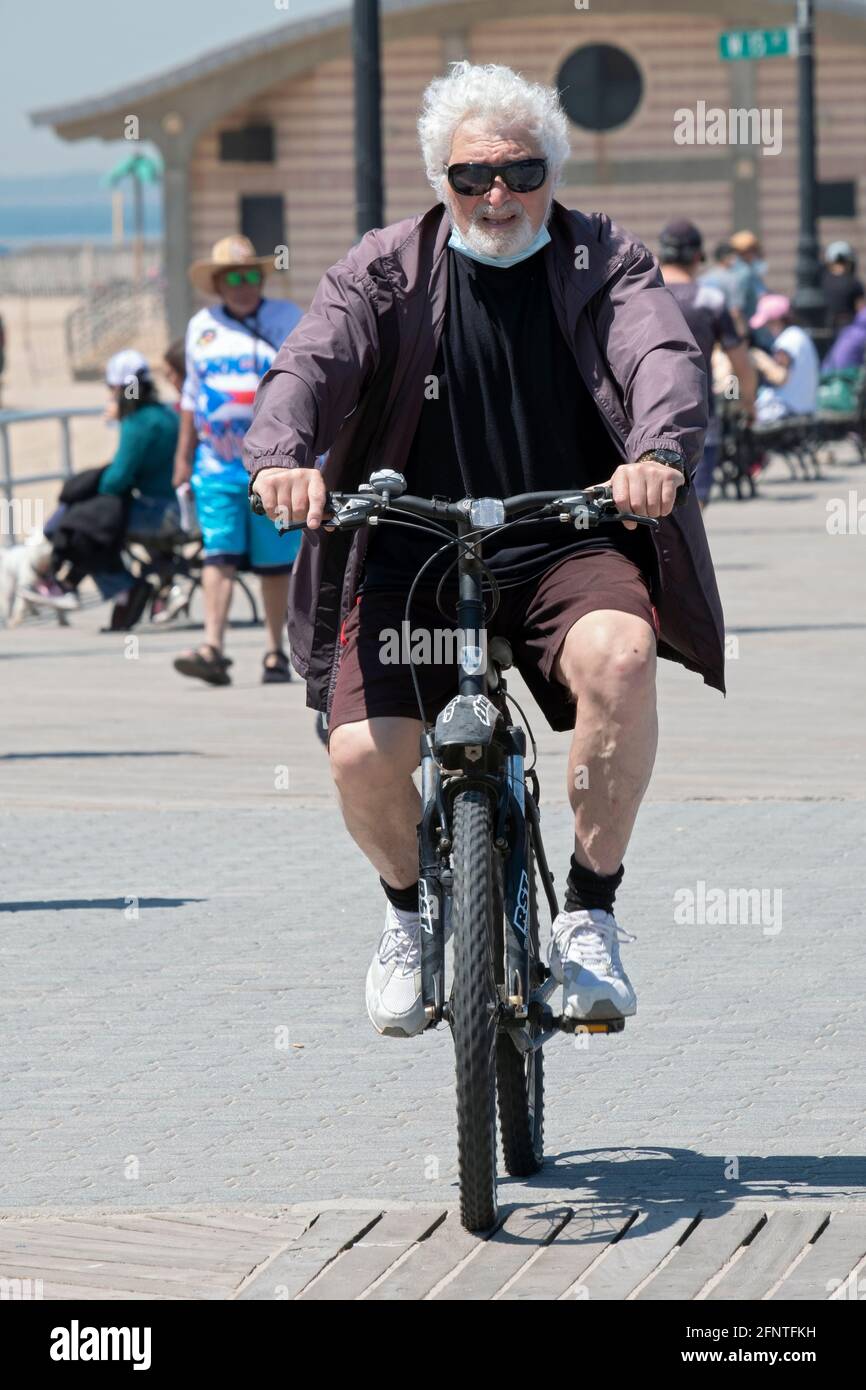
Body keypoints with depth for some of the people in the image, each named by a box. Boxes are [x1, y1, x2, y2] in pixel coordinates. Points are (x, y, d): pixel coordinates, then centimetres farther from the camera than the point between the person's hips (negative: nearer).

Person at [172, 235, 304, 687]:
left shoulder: (286, 318, 5)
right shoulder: (202, 327, 12)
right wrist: (184, 454, 18)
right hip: (216, 461, 2)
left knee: (275, 561, 3)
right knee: (218, 555, -11)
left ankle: (276, 653, 13)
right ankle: (212, 649, -19)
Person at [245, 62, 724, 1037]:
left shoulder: (603, 260, 6)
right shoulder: (387, 269, 6)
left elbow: (664, 355, -11)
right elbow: (314, 361, -10)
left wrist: (660, 451, -35)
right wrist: (282, 456, -33)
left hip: (567, 545, -1)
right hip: (414, 550, 1)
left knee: (618, 653, -35)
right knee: (362, 754, -21)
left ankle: (589, 913, -16)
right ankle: (409, 907, 16)